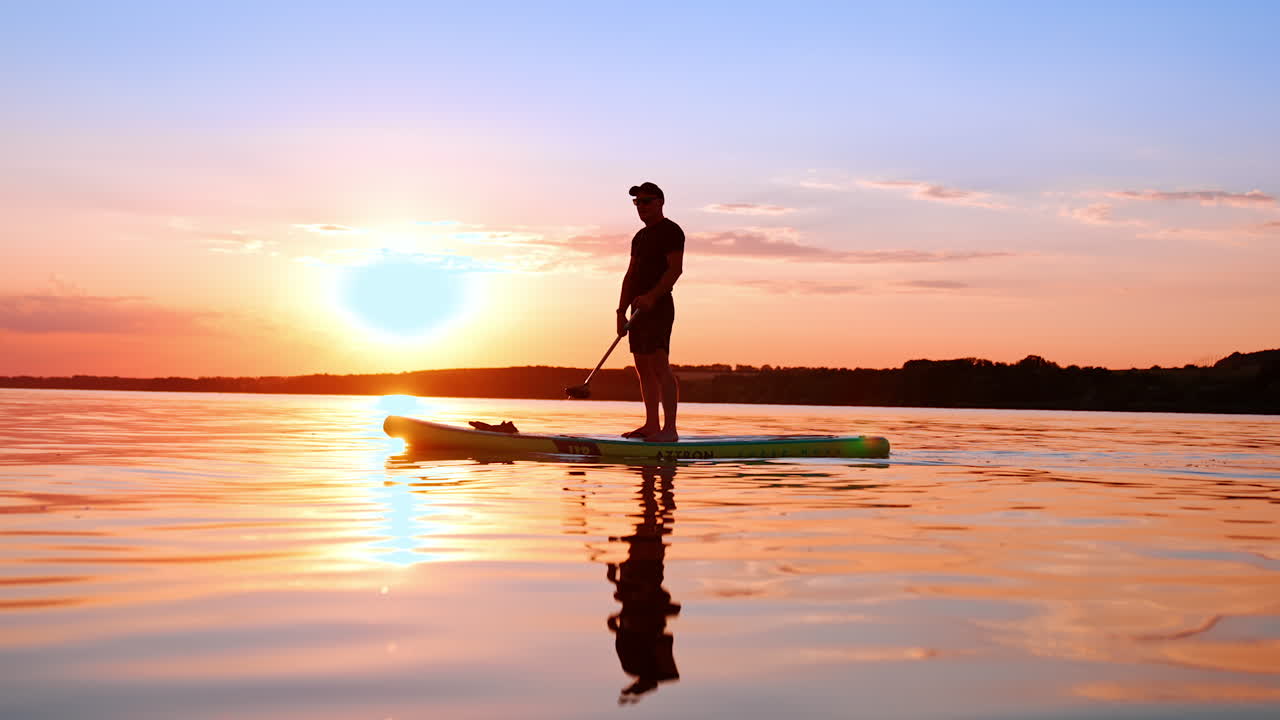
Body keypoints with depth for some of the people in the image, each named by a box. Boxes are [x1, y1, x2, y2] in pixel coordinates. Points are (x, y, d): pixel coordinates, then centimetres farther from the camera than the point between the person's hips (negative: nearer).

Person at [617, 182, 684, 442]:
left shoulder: (670, 231, -5)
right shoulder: (640, 237, 22)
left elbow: (675, 269, -16)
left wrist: (651, 296, -26)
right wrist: (621, 311, 15)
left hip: (658, 306, -9)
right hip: (640, 309, 9)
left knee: (659, 366, -16)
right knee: (643, 369, 9)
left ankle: (670, 429, -19)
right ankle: (651, 425, 14)